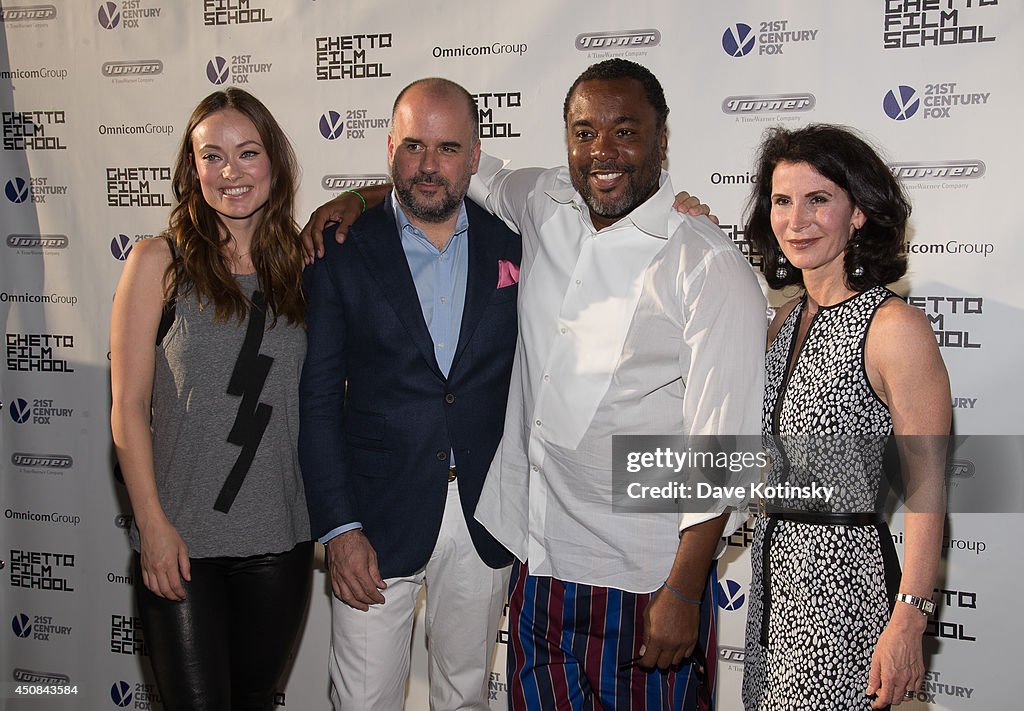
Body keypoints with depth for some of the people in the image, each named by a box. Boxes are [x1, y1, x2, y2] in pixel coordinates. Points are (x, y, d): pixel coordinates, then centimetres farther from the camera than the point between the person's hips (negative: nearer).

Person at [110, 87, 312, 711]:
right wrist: (153, 523, -10)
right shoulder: (158, 262, -3)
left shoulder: (300, 264, 6)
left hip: (280, 536, 3)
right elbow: (128, 407, -4)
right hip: (181, 540, -3)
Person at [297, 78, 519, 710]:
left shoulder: (513, 246, 2)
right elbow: (317, 401, -5)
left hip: (485, 517, 2)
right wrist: (339, 528, -10)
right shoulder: (343, 252, -4)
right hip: (377, 518, -2)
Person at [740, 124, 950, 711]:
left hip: (843, 575, -7)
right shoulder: (789, 318, 6)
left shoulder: (895, 327, -17)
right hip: (775, 561, 8)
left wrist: (908, 622, -19)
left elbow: (928, 489, -16)